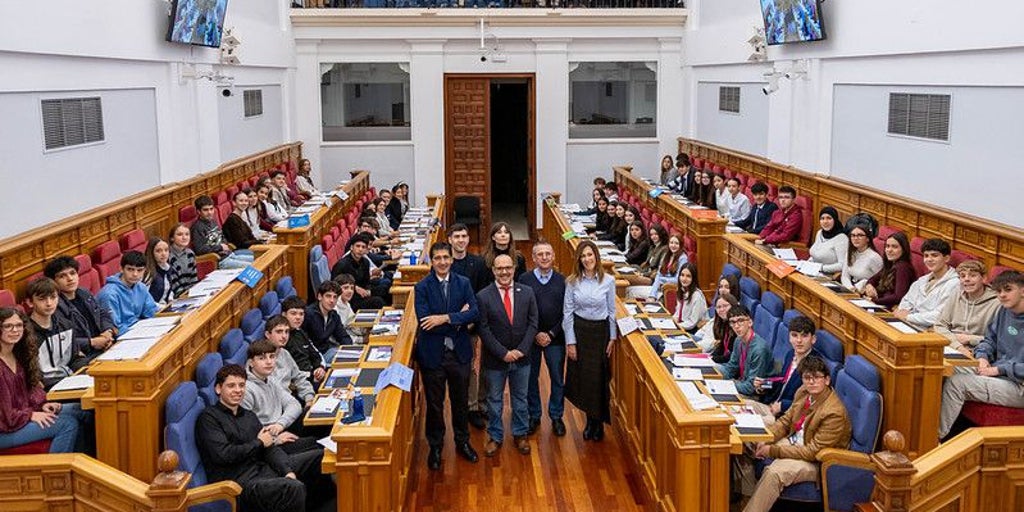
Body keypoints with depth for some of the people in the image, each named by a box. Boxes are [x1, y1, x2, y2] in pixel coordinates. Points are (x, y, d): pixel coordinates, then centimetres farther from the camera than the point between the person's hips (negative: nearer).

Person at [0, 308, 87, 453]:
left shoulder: (17, 354, 7)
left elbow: (31, 386, 15)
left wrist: (41, 404, -2)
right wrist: (30, 415, -19)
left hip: (22, 411, 9)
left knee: (79, 410, -3)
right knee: (67, 423, -20)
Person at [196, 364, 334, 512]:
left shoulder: (249, 416, 20)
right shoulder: (209, 417, -3)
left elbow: (270, 448, 10)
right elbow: (222, 454, -17)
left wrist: (288, 472, -9)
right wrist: (258, 443, -4)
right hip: (240, 481, -8)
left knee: (321, 456, 1)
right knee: (295, 488, -34)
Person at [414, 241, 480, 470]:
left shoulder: (463, 283, -1)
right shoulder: (422, 287, -9)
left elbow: (475, 312, -13)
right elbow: (424, 321, -20)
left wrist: (446, 318, -24)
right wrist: (458, 319, -19)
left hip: (459, 352, 2)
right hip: (432, 354, -2)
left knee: (461, 400, 17)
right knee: (434, 404, 12)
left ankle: (462, 442, 37)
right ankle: (435, 447, 29)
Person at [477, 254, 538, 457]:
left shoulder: (527, 292, -3)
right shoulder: (483, 296, -11)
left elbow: (532, 324, -3)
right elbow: (484, 330, -12)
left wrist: (521, 350, -13)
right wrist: (503, 353, -16)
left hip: (521, 357, 2)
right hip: (494, 359, -2)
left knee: (520, 398, 17)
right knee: (494, 400, 13)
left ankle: (520, 434, 34)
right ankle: (495, 436, 30)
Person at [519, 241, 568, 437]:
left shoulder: (562, 281, 0)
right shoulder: (524, 280, -3)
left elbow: (566, 312, -1)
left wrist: (552, 334, -9)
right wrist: (535, 334, -11)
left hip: (555, 338, 1)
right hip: (530, 338, 0)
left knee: (558, 379, 8)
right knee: (531, 378, 10)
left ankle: (556, 417, 23)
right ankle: (533, 416, 26)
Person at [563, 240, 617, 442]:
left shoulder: (608, 281, -4)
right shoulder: (572, 282, -4)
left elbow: (612, 311, 3)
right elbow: (567, 312, -3)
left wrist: (612, 338, 0)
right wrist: (570, 342, -5)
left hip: (601, 331, 0)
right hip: (579, 331, 0)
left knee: (600, 378, 4)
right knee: (582, 377, 4)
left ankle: (598, 421, 22)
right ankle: (591, 419, 23)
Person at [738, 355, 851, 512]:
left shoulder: (834, 413, -27)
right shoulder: (803, 392, -4)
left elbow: (813, 451, -25)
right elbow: (785, 421, 7)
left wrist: (773, 450, -24)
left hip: (817, 461, -8)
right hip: (793, 441, 9)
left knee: (773, 472, -33)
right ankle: (745, 495, 8)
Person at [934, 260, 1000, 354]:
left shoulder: (996, 303, -4)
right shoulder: (955, 297, 14)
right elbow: (939, 326, 9)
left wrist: (970, 339, -5)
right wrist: (957, 345, -7)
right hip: (951, 348, 6)